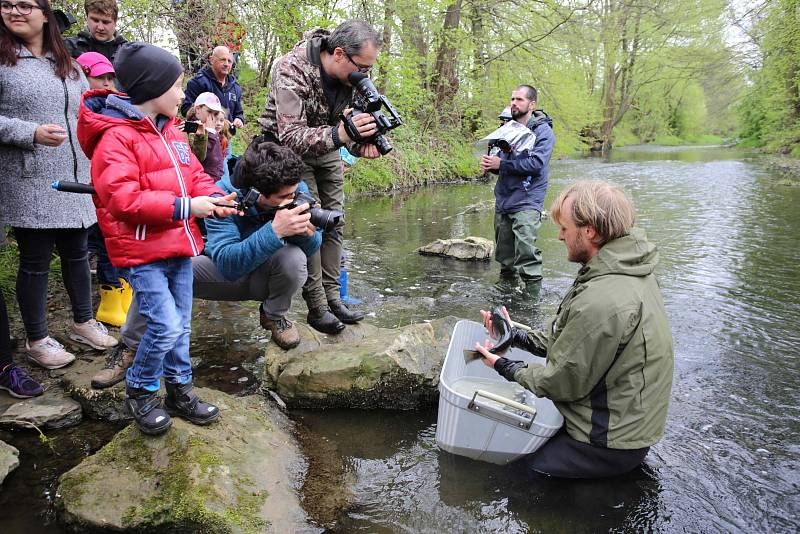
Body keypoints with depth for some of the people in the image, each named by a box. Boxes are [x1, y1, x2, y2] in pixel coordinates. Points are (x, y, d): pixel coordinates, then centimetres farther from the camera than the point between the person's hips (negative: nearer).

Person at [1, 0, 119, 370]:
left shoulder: (68, 64, 15)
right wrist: (31, 133, -20)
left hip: (74, 177, 5)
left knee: (76, 251, 13)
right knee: (35, 260, 2)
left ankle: (83, 322, 30)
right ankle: (36, 340, 17)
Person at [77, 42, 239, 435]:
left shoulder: (171, 131, 12)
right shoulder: (116, 137, -14)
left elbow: (195, 174, 14)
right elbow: (122, 198, -22)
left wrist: (215, 198, -9)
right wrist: (186, 207, -23)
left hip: (178, 245, 8)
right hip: (141, 252, -8)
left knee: (181, 324, 14)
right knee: (166, 326, -10)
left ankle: (179, 388, 30)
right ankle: (139, 391, 15)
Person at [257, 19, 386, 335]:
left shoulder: (352, 71, -13)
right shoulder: (291, 71, -32)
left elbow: (352, 120, -6)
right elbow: (291, 137, -37)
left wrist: (361, 145, -29)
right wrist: (338, 135, -54)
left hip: (327, 147, 6)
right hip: (289, 148, -6)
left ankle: (332, 296, 14)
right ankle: (317, 307, -4)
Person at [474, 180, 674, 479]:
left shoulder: (601, 302, -32)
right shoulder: (629, 273, 1)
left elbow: (560, 383, -21)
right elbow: (572, 342, 9)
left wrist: (503, 366, -6)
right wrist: (515, 335, 9)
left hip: (608, 445, -9)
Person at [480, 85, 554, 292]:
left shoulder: (543, 131, -7)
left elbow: (536, 163, -20)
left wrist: (501, 164, -17)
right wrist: (490, 164, -2)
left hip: (526, 202, -7)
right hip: (503, 199, 7)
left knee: (527, 255, -14)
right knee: (504, 254, 16)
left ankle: (534, 292, -5)